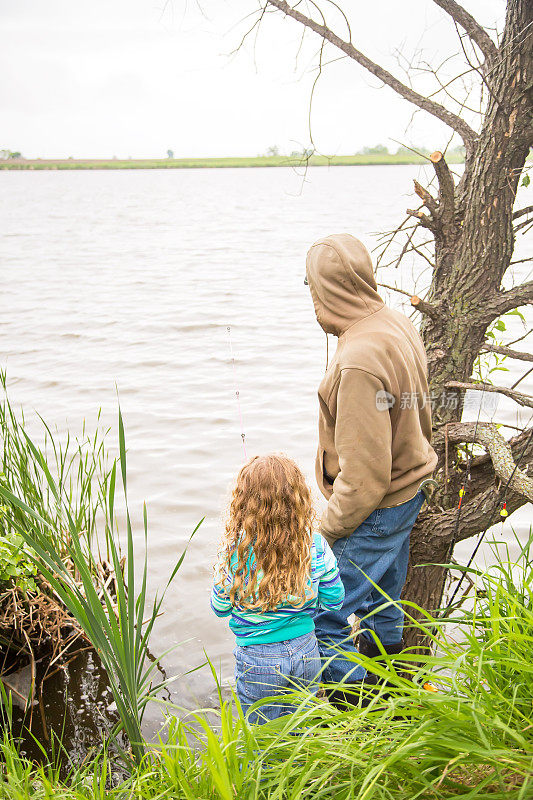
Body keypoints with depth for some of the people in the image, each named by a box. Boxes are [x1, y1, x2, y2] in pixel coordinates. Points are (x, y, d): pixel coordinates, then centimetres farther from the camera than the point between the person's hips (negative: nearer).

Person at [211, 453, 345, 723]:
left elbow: (220, 608, -7)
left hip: (257, 660, -3)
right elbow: (333, 600, -2)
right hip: (305, 651, 3)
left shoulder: (235, 553, -21)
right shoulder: (316, 547, -13)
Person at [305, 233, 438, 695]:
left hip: (371, 513, -10)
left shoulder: (359, 359, -28)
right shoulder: (400, 327, 2)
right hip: (408, 494, 10)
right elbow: (418, 416, 14)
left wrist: (330, 527, -14)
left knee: (332, 623, 4)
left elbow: (364, 470, -26)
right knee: (383, 609, 24)